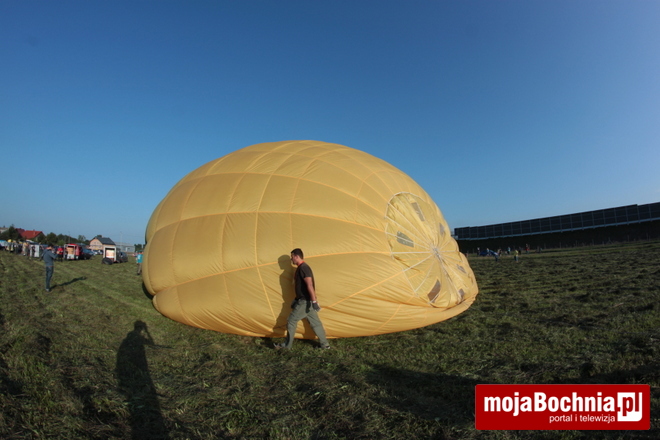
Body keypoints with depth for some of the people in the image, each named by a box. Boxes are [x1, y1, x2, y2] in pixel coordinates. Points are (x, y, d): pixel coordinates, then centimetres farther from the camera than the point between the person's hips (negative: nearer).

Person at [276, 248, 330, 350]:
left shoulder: (303, 268, -17)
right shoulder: (302, 268, 15)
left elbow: (310, 285, -25)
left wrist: (314, 301, -29)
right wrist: (296, 300, 25)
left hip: (304, 301, -10)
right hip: (306, 300, 10)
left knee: (291, 321, 2)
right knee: (315, 322, 12)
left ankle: (286, 345, 14)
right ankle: (325, 344, 18)